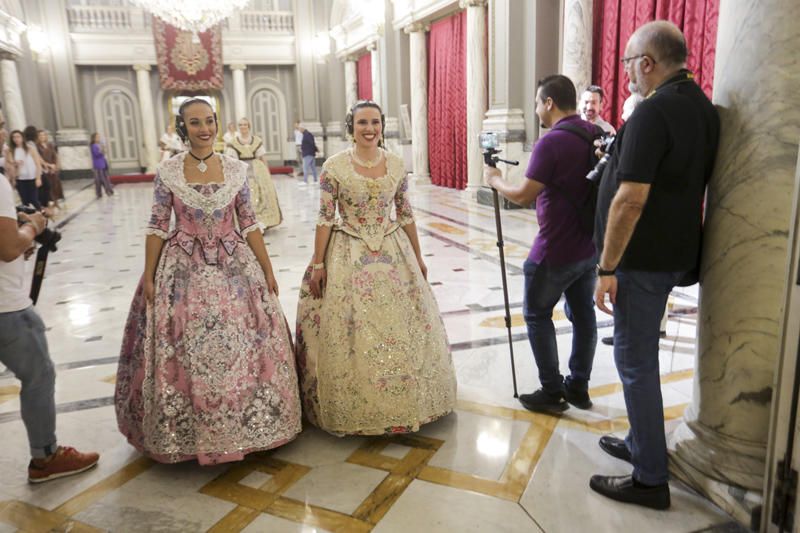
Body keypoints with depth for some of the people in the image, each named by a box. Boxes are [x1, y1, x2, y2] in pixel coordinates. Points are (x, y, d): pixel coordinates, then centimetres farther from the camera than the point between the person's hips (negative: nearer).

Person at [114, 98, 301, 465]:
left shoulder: (236, 170, 2)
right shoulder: (168, 172, -2)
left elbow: (249, 224, 4)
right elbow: (157, 227, 1)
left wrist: (268, 270, 3)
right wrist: (148, 276, -1)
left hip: (234, 266, 1)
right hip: (183, 269, -1)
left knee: (240, 347, 5)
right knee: (184, 352, 5)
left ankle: (244, 424, 24)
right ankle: (188, 432, 24)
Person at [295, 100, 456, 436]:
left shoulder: (396, 165, 3)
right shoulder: (334, 166, -6)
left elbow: (406, 215, 9)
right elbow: (324, 218, -5)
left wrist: (418, 258, 12)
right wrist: (317, 264, -7)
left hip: (393, 251, 3)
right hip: (348, 255, -3)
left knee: (401, 328, 7)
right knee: (350, 334, 2)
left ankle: (404, 403, 28)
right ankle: (354, 410, 21)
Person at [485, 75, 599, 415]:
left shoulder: (551, 142, -19)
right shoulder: (597, 135, 6)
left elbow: (523, 196, -17)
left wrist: (495, 181, 0)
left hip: (556, 251, -8)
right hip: (590, 246, 8)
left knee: (537, 315, 7)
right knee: (582, 315, 14)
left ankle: (552, 392, 11)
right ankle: (578, 387, 25)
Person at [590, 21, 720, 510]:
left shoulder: (654, 111, -18)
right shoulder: (703, 107, 11)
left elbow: (631, 198, -24)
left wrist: (607, 268, -20)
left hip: (644, 257, -9)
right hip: (676, 251, 9)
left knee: (635, 360, -1)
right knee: (641, 355, 20)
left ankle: (650, 479, 10)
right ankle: (642, 442, 35)